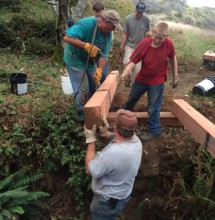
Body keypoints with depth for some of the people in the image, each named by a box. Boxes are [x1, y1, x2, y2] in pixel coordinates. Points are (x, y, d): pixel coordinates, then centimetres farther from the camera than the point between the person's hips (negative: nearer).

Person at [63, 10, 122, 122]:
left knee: (94, 87, 15)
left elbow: (103, 55, -11)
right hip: (75, 60, -7)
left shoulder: (108, 34, -8)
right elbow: (67, 38, -35)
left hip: (90, 62, 7)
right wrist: (86, 45, -44)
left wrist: (99, 70, -28)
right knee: (83, 90, -6)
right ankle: (83, 115, 15)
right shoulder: (86, 24, -29)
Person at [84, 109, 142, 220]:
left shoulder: (112, 153, -42)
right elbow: (120, 140, 6)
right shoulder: (135, 140, -17)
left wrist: (91, 140, -21)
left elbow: (90, 170, -26)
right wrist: (105, 134, -14)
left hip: (108, 201, -6)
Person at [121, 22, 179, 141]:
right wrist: (126, 71, -43)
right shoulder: (144, 44, -22)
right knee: (131, 99, 22)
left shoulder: (169, 44, -20)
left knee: (153, 108, 3)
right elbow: (133, 61, -22)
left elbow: (173, 59, -2)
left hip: (157, 81, -2)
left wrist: (175, 76, 2)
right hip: (141, 79, 3)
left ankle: (154, 131, 24)